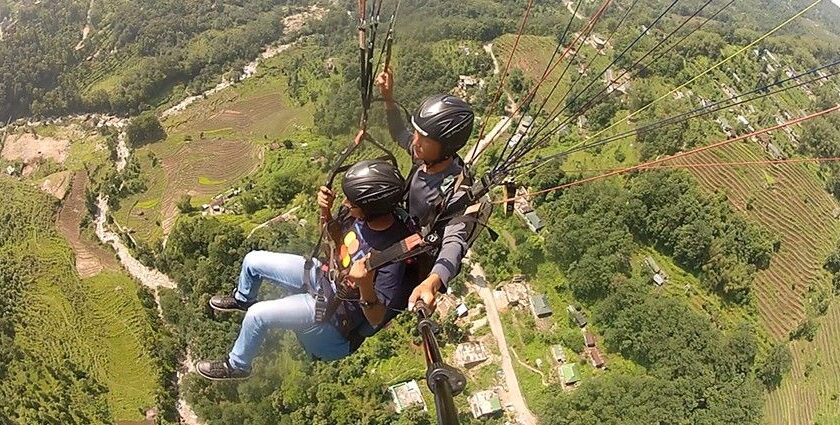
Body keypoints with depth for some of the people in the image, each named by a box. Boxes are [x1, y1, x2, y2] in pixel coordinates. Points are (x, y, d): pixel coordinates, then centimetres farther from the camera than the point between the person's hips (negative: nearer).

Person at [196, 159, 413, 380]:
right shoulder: (365, 215, -17)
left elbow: (377, 319, -29)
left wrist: (365, 285, -48)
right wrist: (326, 212, -14)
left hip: (335, 310, -7)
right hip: (324, 273, 7)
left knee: (257, 315, -14)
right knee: (252, 261, 12)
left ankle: (236, 366, 18)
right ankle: (243, 299, 47)